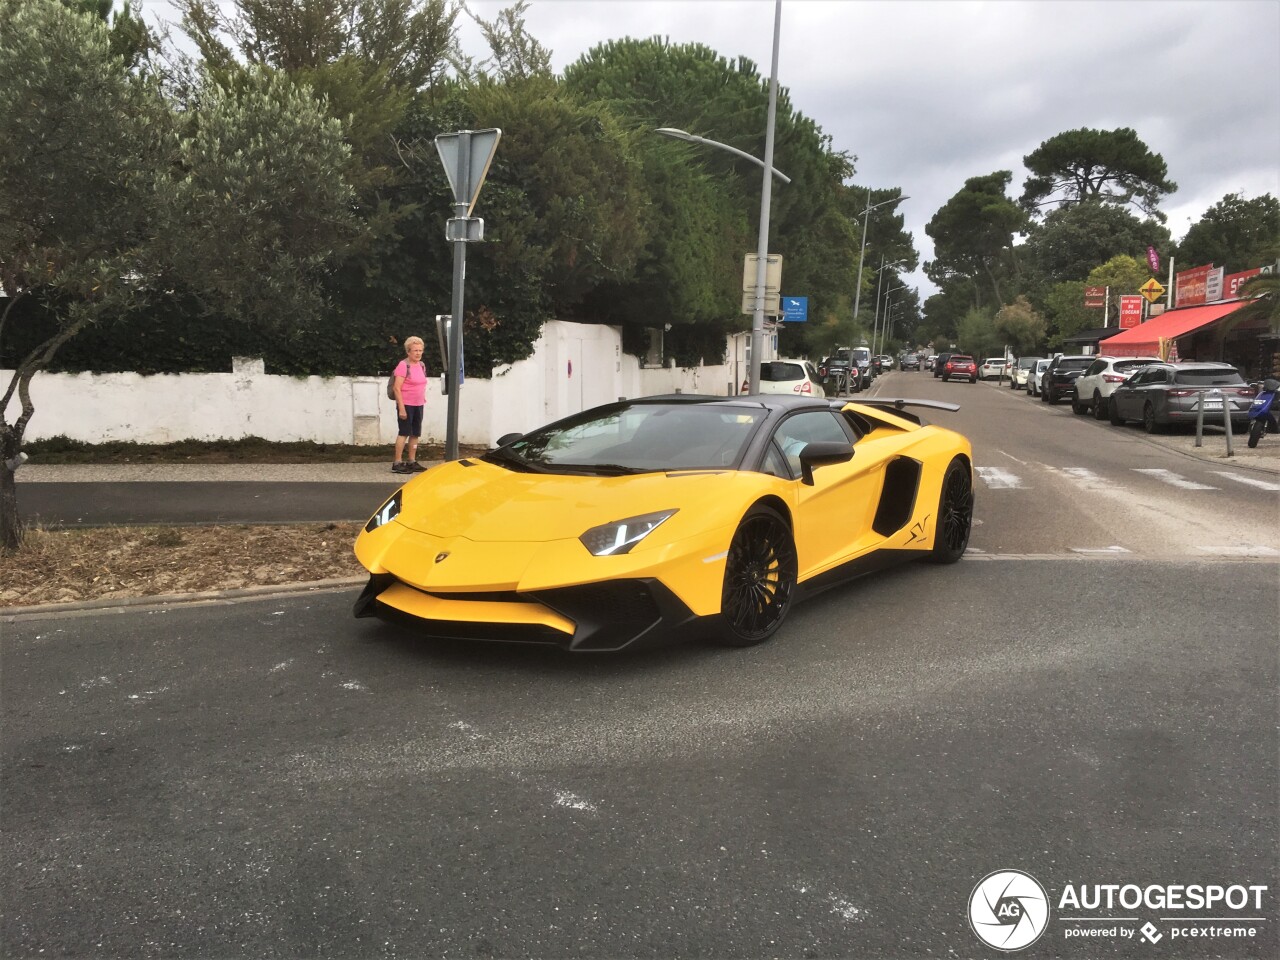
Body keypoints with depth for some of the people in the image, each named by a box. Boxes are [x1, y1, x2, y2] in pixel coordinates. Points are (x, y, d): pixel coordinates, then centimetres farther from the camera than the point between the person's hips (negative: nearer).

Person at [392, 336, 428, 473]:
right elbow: (397, 388, -16)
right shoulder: (403, 365, -13)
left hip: (419, 405, 7)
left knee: (415, 434, 10)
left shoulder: (422, 365, 9)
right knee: (404, 433, -7)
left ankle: (412, 462, 17)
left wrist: (423, 400, 15)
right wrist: (401, 408, -20)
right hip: (406, 405, -7)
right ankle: (397, 464, -3)